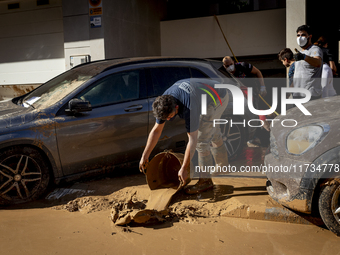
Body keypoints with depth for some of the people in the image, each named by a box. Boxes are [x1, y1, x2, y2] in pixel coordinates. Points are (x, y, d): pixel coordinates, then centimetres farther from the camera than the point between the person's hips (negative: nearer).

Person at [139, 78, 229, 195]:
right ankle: (223, 167, 40)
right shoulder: (164, 103, -18)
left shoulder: (188, 108, -41)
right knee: (214, 135, 21)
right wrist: (145, 156, -7)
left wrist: (183, 169, -33)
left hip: (218, 98, -8)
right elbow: (156, 130, -9)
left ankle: (205, 180, -4)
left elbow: (192, 140, -37)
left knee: (201, 139, -12)